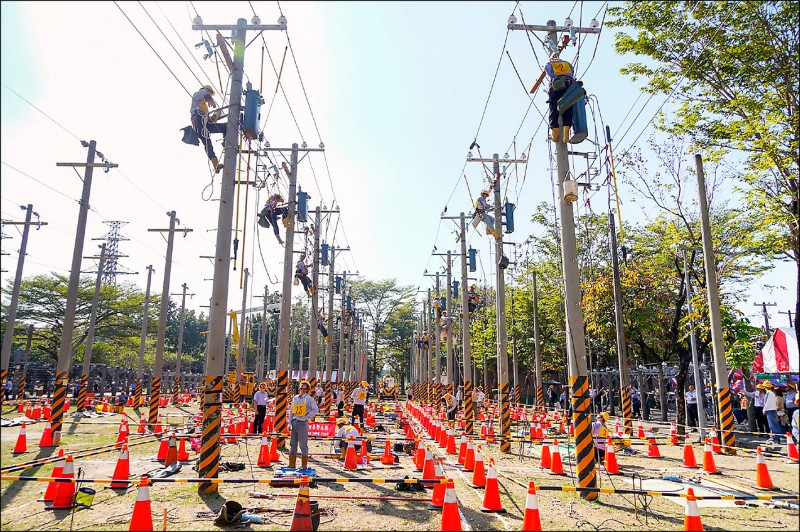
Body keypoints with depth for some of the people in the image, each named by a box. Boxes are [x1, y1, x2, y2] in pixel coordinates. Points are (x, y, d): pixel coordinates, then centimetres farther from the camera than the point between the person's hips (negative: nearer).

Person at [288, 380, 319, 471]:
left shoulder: (308, 398, -5)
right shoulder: (295, 398, 12)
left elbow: (315, 410, -11)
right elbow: (291, 411, 16)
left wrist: (307, 417, -10)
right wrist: (290, 422, 9)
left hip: (302, 423, -6)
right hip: (294, 423, 6)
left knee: (303, 445, -1)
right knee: (292, 444, 10)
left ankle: (304, 465, 7)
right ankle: (292, 464, 18)